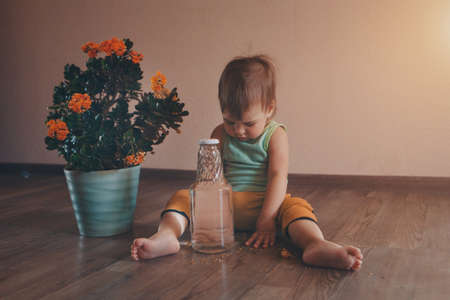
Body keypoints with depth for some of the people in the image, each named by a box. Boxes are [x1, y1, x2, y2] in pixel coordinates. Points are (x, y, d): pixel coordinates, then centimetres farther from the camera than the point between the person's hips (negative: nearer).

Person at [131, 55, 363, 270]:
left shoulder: (275, 135, -2)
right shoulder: (220, 134, 7)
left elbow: (278, 177, -13)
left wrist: (266, 220, -23)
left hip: (262, 203, -3)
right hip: (224, 203, 3)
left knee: (295, 206, -32)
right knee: (182, 196, -16)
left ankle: (316, 245, -61)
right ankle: (166, 235, -44)